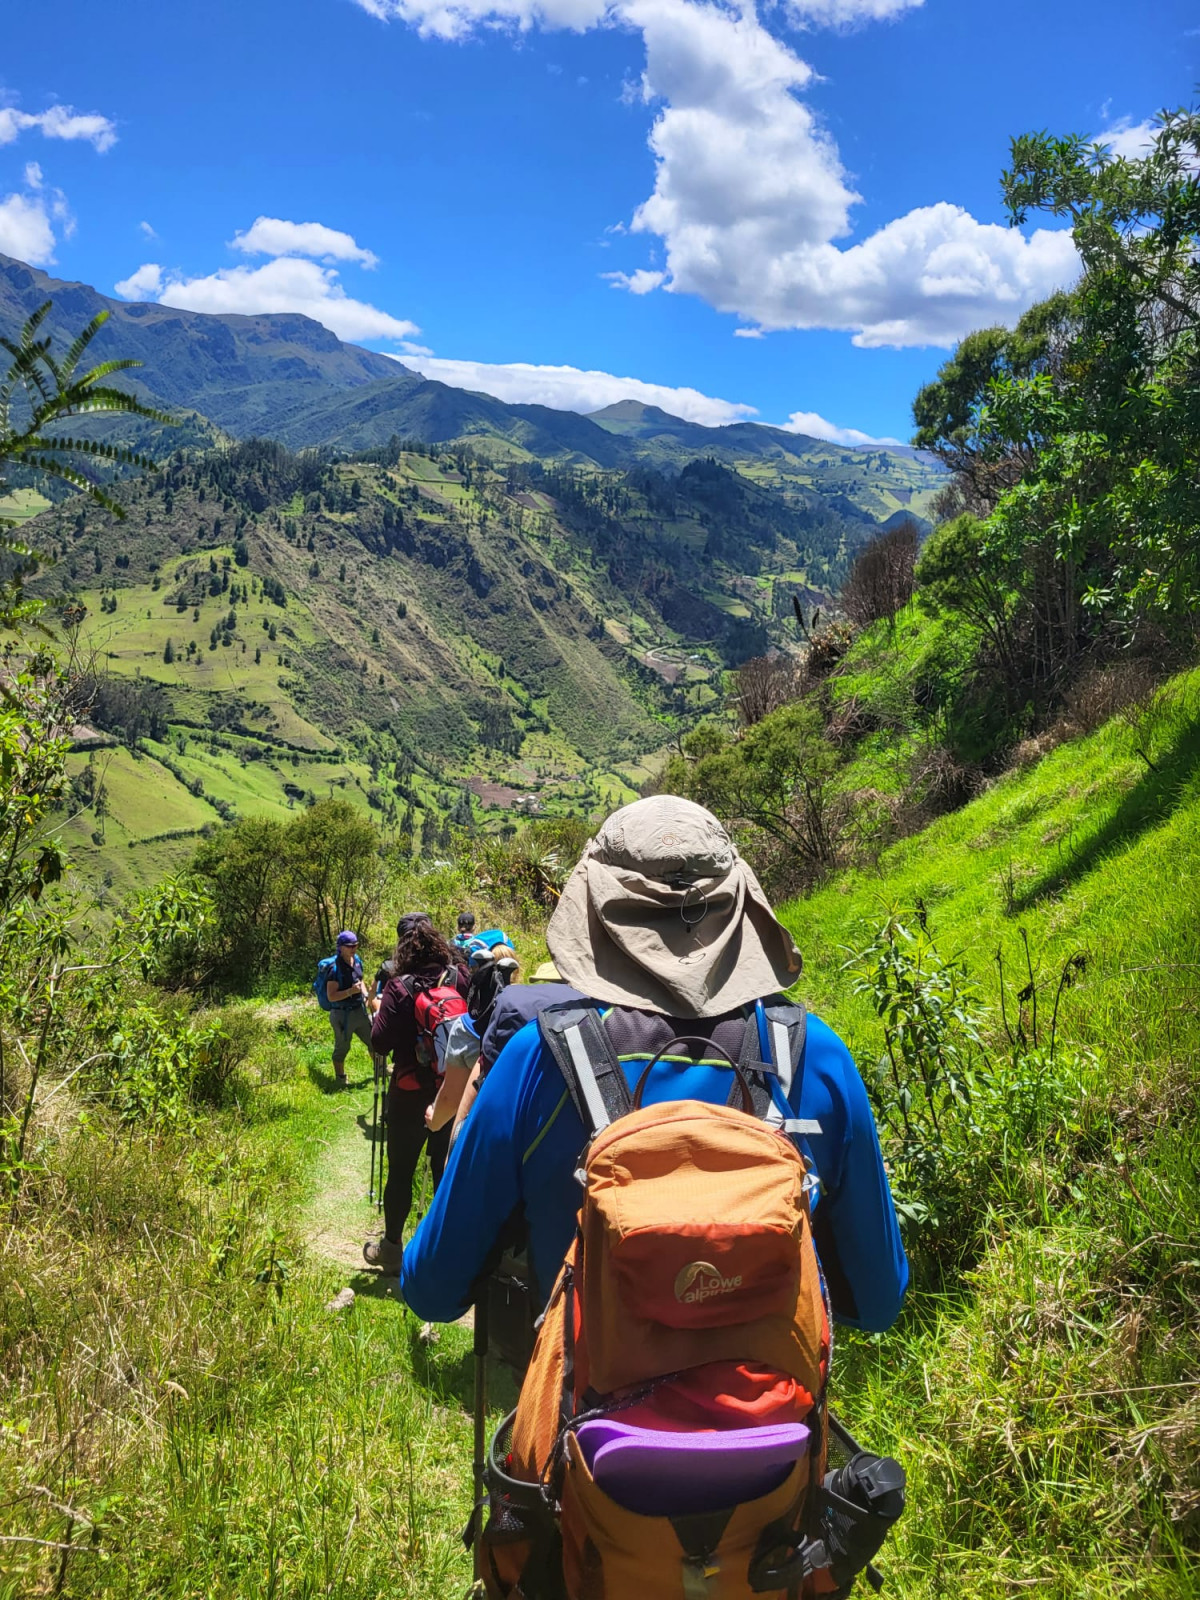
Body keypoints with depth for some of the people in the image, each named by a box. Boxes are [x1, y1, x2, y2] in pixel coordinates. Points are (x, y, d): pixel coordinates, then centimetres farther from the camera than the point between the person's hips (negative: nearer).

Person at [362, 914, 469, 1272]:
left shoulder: (400, 987, -16)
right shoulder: (459, 977, -7)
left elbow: (380, 1043, -15)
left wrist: (379, 1010, 2)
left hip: (410, 1094, -3)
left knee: (400, 1171, 11)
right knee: (446, 1168, 14)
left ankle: (391, 1248, 22)